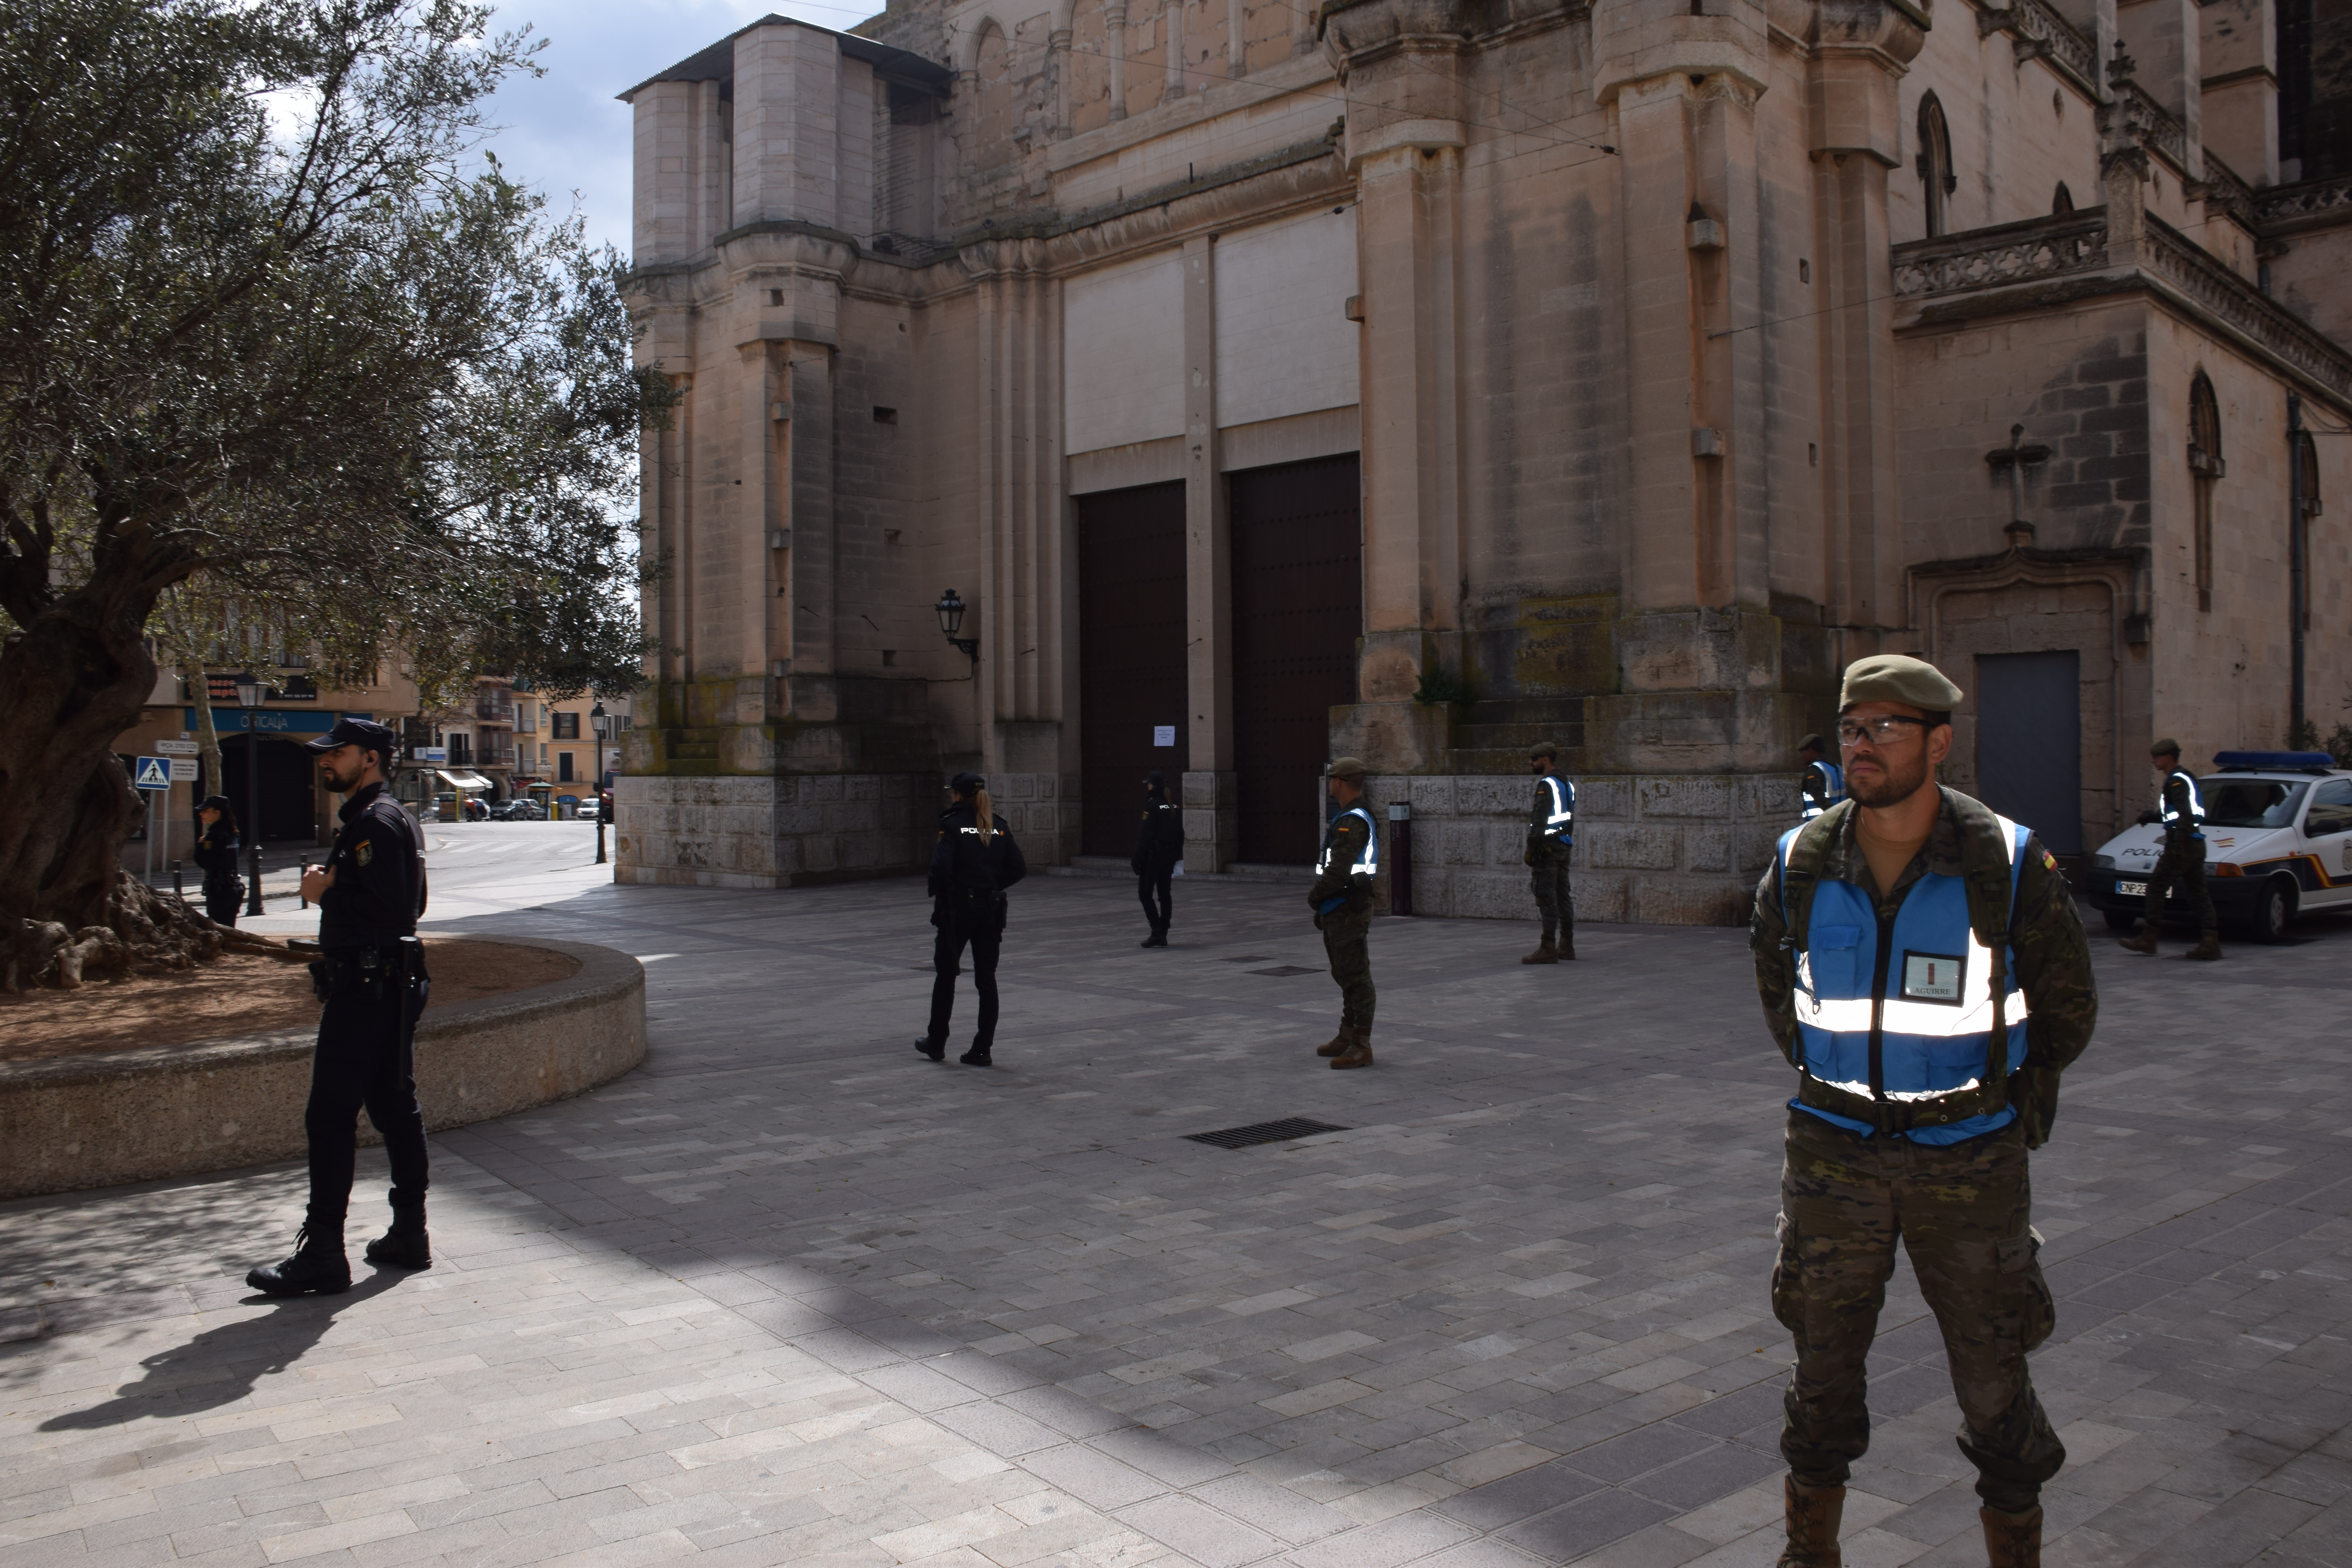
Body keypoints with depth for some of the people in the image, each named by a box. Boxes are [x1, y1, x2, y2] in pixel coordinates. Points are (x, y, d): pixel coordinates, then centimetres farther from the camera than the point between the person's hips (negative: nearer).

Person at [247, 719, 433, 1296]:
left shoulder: (375, 822, -15)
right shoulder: (383, 818, 19)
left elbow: (388, 908, -25)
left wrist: (326, 893, -12)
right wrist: (330, 887, 8)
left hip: (365, 989, -11)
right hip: (388, 987, 11)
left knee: (330, 1118, -7)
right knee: (395, 1110, 13)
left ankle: (323, 1253, -4)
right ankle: (409, 1234, 19)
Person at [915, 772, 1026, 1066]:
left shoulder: (952, 824, -9)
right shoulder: (998, 826, 5)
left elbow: (940, 867, -21)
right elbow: (1019, 869, 2)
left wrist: (938, 893, -5)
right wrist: (994, 886, 11)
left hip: (958, 907, -4)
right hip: (991, 909, 4)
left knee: (946, 975, 12)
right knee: (986, 978, 6)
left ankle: (936, 1042, 22)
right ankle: (982, 1050, 5)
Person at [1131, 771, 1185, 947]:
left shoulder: (1152, 806, -14)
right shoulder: (1174, 806, 9)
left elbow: (1146, 835, -17)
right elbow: (1180, 834, 13)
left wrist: (1137, 858, -14)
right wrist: (1177, 856, 19)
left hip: (1153, 855, -7)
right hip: (1170, 854, 7)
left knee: (1145, 893, 0)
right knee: (1164, 894, 11)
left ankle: (1157, 931, -10)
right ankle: (1163, 934, 12)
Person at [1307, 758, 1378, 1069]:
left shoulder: (1352, 822, -19)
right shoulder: (1353, 818, 16)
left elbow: (1338, 871, -26)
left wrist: (1315, 896, -10)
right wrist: (1323, 906, 18)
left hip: (1348, 911, -11)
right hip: (1339, 911, 11)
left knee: (1356, 979, -8)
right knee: (1346, 976, 17)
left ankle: (1362, 1048, -5)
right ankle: (1347, 1038, 27)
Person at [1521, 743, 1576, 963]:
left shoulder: (1546, 785, -13)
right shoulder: (1567, 784, 16)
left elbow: (1540, 820, -19)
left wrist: (1531, 848, -18)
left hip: (1548, 847, -10)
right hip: (1564, 846, 10)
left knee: (1546, 897, -9)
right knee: (1562, 896, 13)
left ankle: (1548, 949, -10)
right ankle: (1566, 946, 18)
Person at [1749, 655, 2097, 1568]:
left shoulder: (2009, 864, -12)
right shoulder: (1802, 861, -5)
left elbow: (2067, 1011, 4)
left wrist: (2010, 1101, 10)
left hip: (1969, 1162, -2)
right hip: (1835, 1150, 2)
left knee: (1992, 1376, 8)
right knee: (1823, 1362, 11)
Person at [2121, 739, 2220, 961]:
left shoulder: (2176, 782, -12)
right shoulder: (2187, 778, 20)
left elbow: (2186, 815, -22)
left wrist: (2178, 842, -26)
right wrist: (2152, 816, 26)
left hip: (2182, 845, -10)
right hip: (2197, 845, 10)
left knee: (2156, 887, -3)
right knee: (2199, 893, 7)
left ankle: (2148, 939, 0)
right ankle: (2211, 943, 2)